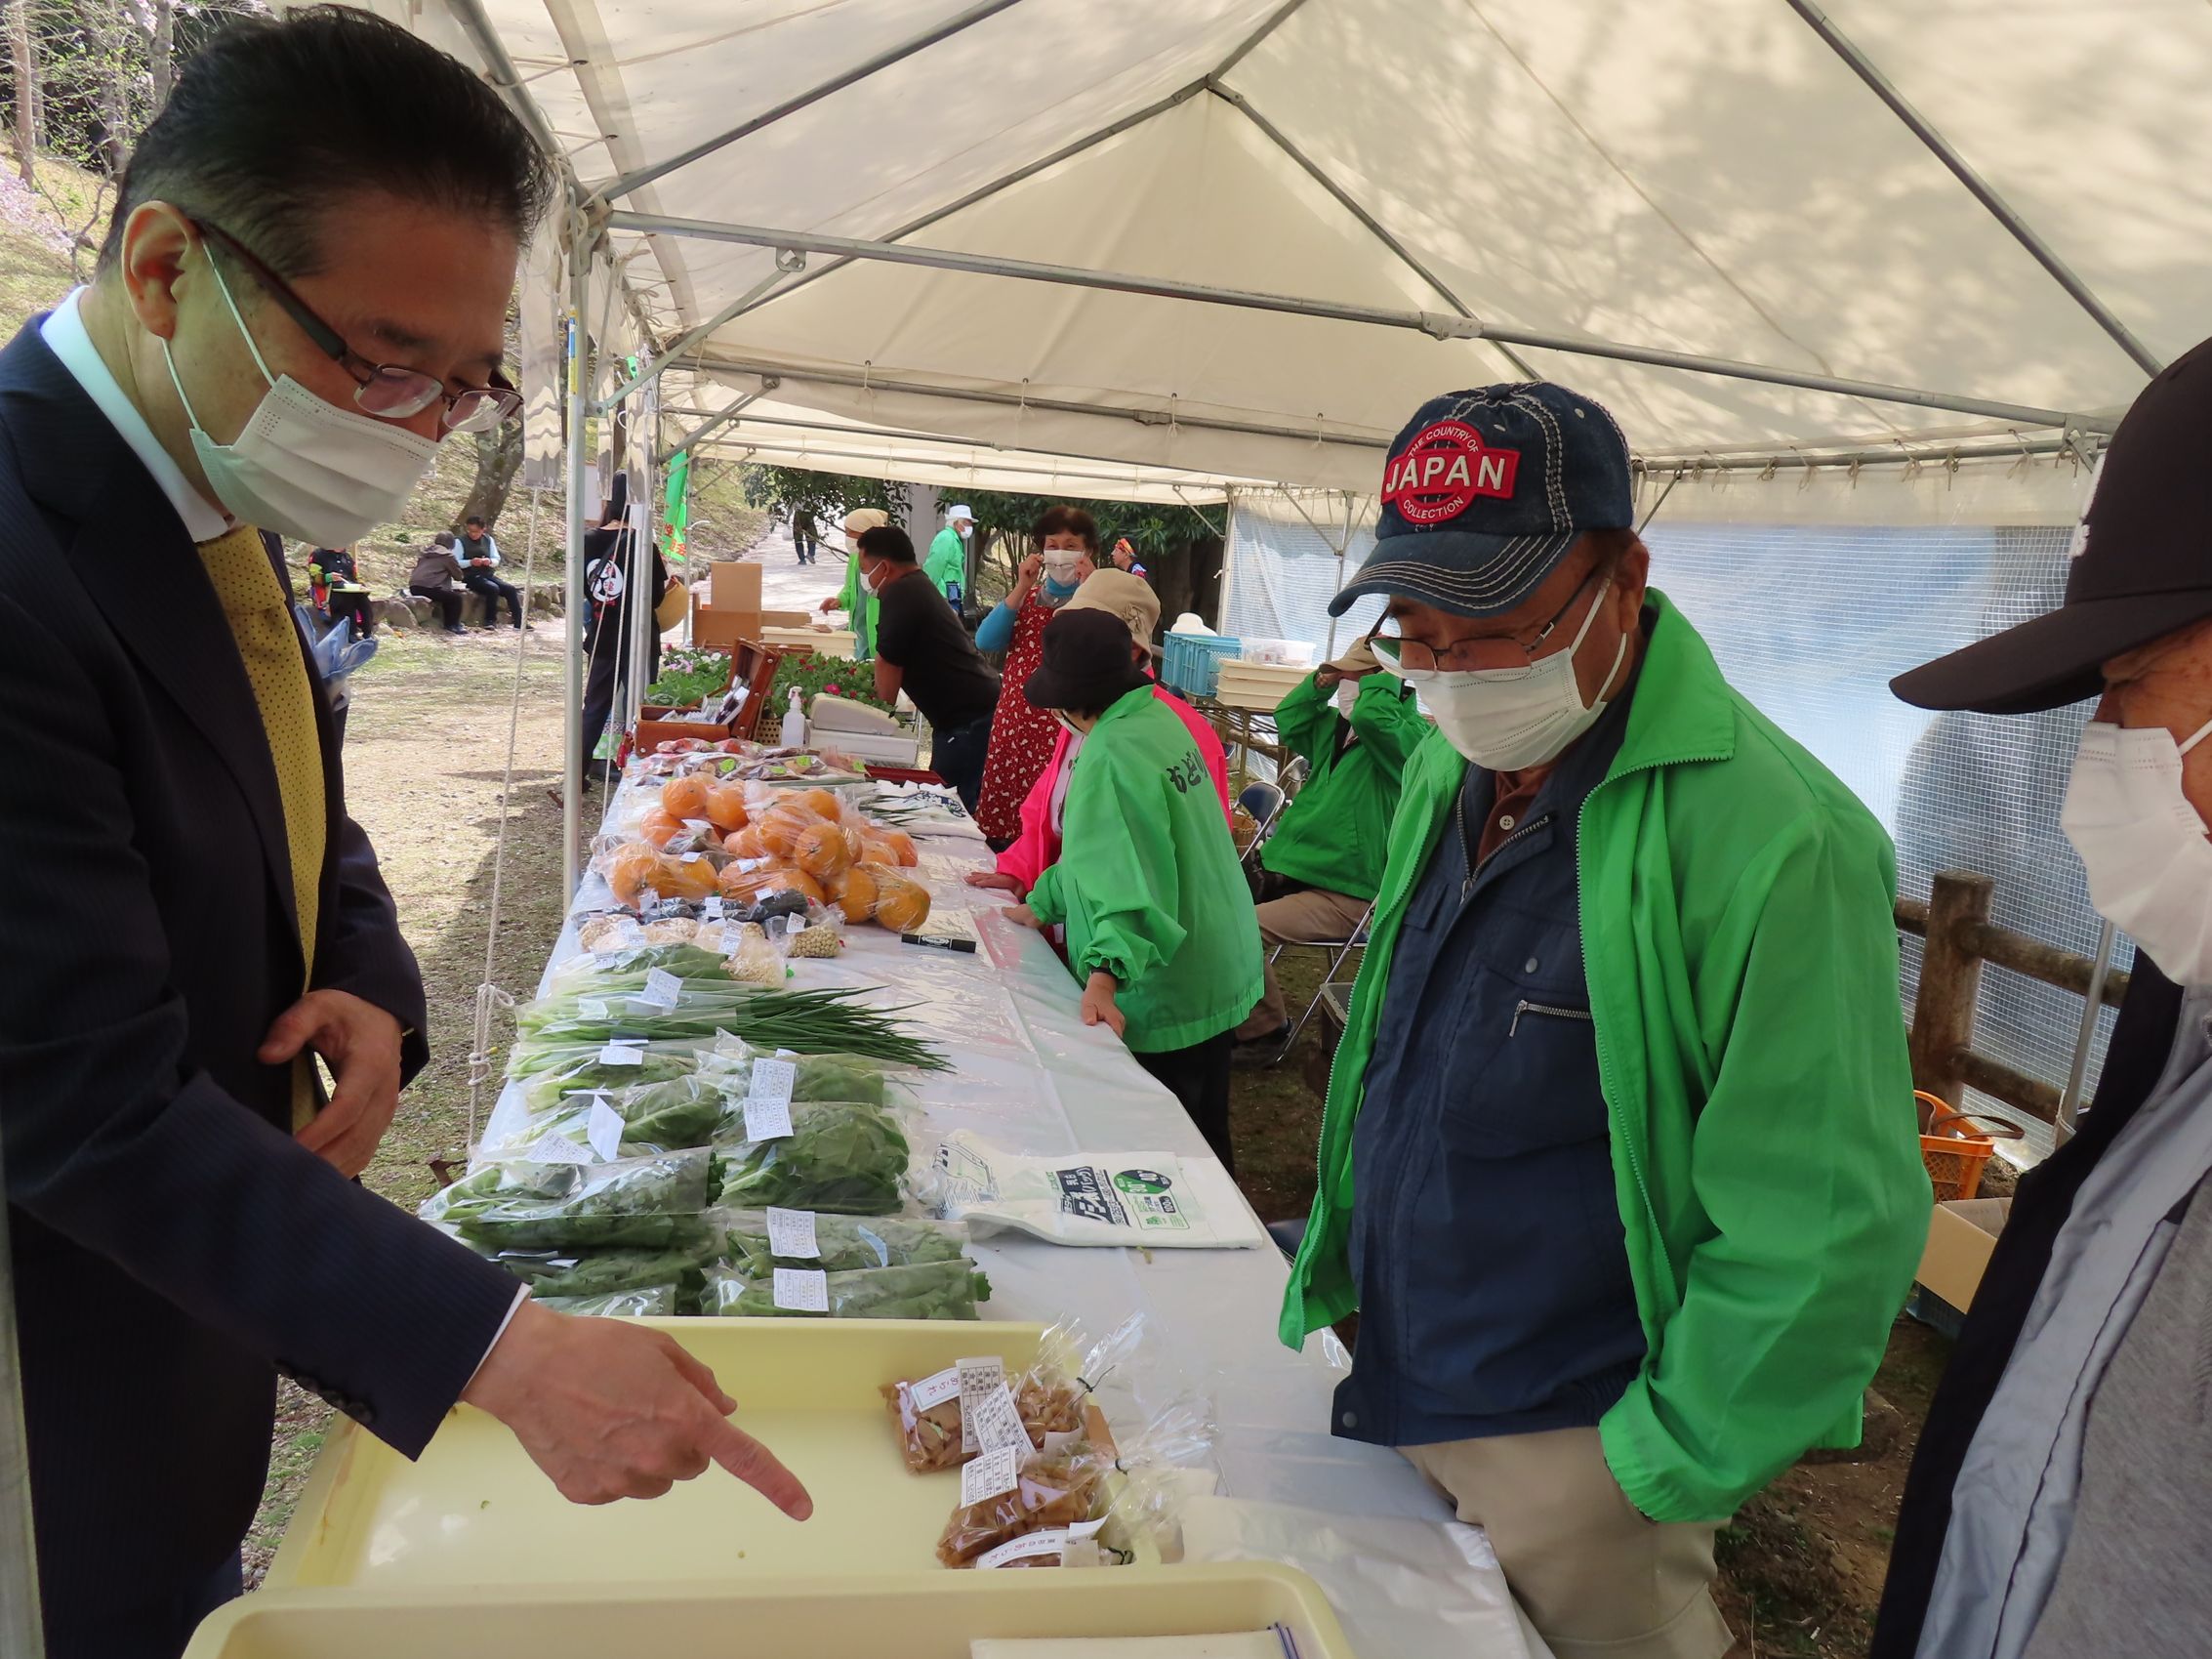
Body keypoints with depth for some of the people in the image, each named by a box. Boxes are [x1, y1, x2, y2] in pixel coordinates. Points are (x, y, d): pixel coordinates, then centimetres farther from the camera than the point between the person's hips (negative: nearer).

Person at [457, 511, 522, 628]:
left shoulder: (488, 540, 8)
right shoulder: (461, 542, -6)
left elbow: (497, 559, 7)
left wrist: (490, 561, -16)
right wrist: (470, 562, -27)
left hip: (488, 575, 5)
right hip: (471, 577, -5)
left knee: (510, 589, -16)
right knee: (493, 589, -31)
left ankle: (519, 622, -15)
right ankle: (490, 621, -18)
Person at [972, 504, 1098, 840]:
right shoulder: (1027, 595, 13)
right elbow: (986, 641, -1)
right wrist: (1021, 589, -6)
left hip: (1064, 729, -4)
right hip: (1013, 723, 4)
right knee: (1000, 813, 7)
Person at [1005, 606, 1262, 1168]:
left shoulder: (1111, 755, -24)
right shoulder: (1158, 718, 5)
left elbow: (1131, 880, -34)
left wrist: (1107, 971, -44)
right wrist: (1042, 904, 20)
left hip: (1162, 1000, -10)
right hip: (1215, 976, 10)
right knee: (1203, 1141, 24)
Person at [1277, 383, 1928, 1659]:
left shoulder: (1772, 837, -24)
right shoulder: (1450, 770, 1)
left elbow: (1825, 1230, -20)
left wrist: (1664, 1470, -13)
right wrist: (1338, 1273, 10)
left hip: (1566, 1458, -7)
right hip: (1386, 1399, 7)